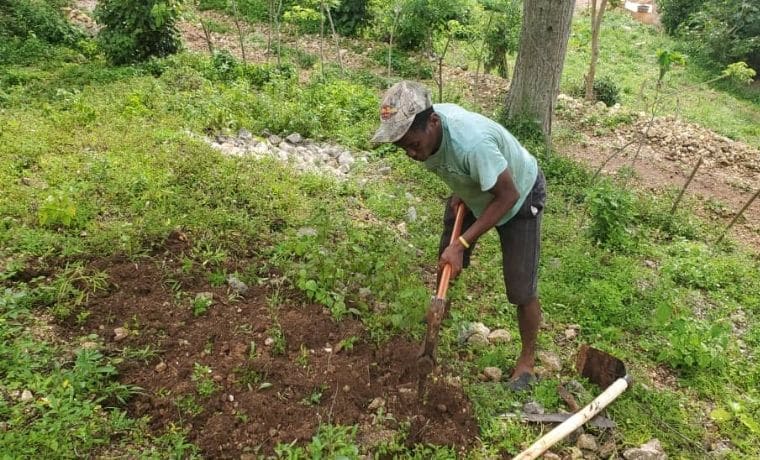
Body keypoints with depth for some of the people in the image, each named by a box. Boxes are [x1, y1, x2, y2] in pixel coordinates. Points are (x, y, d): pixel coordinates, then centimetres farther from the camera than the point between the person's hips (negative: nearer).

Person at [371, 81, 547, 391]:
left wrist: (461, 242, -32)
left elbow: (507, 196, -32)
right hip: (473, 191, 7)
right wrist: (458, 191, -8)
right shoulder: (425, 126, -22)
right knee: (447, 261, 14)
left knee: (521, 290, -4)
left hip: (518, 196, -6)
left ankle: (527, 359, 19)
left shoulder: (472, 143, -44)